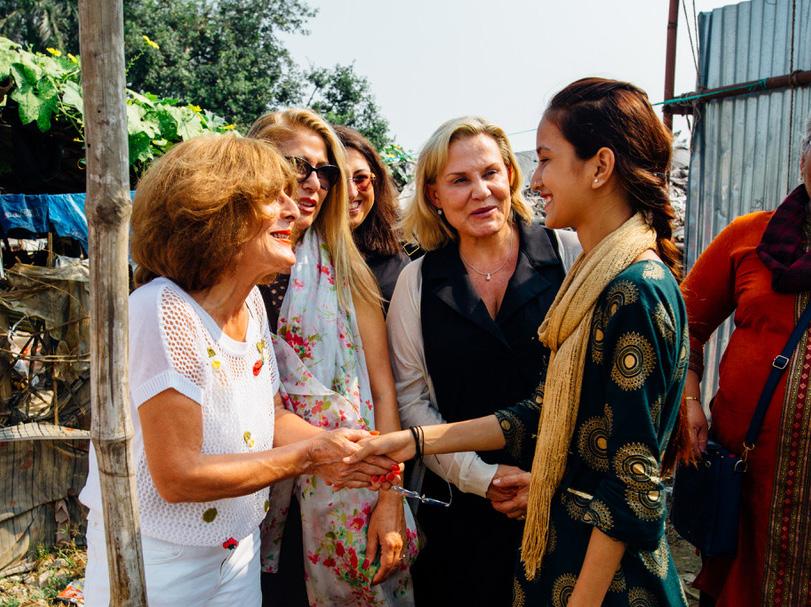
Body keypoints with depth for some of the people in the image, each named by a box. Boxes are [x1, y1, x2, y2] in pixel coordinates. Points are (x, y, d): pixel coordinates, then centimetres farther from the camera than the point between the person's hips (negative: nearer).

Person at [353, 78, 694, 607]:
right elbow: (544, 413, 5)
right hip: (560, 546, 8)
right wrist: (418, 440, 2)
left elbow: (633, 485, -22)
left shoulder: (637, 290, -23)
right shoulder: (592, 278, 5)